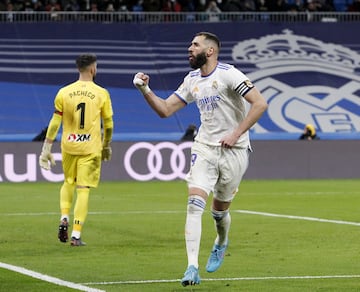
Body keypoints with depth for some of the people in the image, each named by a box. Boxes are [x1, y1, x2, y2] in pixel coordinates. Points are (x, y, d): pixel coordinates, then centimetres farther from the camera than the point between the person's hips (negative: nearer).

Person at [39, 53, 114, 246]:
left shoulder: (64, 92, 0)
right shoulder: (101, 94, -3)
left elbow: (55, 123, -1)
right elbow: (108, 124, 4)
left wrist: (47, 147, 4)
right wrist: (107, 146, 20)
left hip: (68, 145, 2)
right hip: (91, 147, -2)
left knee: (68, 182, 24)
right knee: (83, 190, 0)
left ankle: (64, 218, 4)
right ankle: (76, 235, -4)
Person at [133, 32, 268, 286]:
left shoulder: (228, 74, -14)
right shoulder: (192, 80, 7)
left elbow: (260, 104, -19)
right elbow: (165, 110, 12)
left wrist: (236, 134, -21)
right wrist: (145, 90, -3)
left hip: (233, 150, -4)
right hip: (204, 148, 4)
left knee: (220, 210, 9)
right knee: (194, 204, -14)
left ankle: (221, 243, 44)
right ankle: (192, 268, -16)